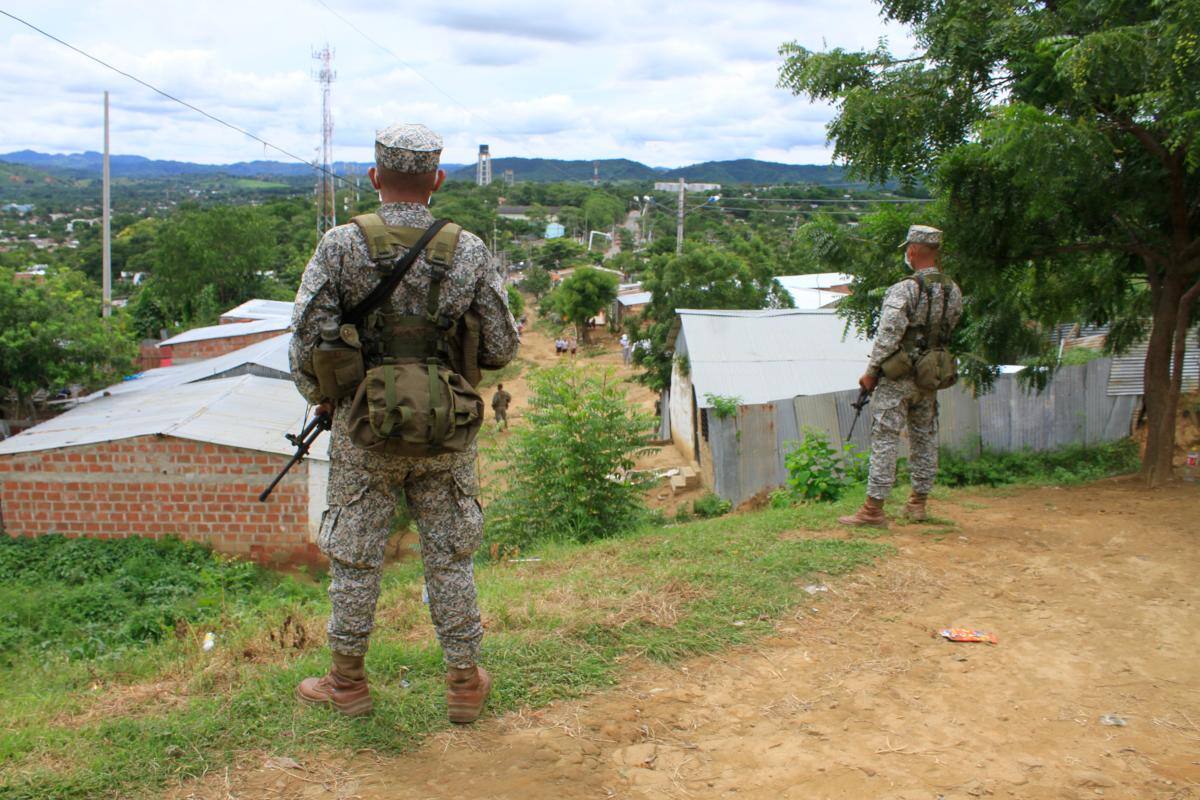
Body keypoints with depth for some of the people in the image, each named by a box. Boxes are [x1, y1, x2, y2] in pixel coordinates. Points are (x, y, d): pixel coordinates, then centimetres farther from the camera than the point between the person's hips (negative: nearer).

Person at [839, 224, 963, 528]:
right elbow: (951, 332, 12)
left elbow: (888, 336, -18)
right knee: (924, 437, 15)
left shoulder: (903, 290, -17)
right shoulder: (953, 291, 4)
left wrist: (871, 372, -9)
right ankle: (918, 503, 25)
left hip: (897, 377, -7)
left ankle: (873, 509, -5)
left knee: (884, 439, -4)